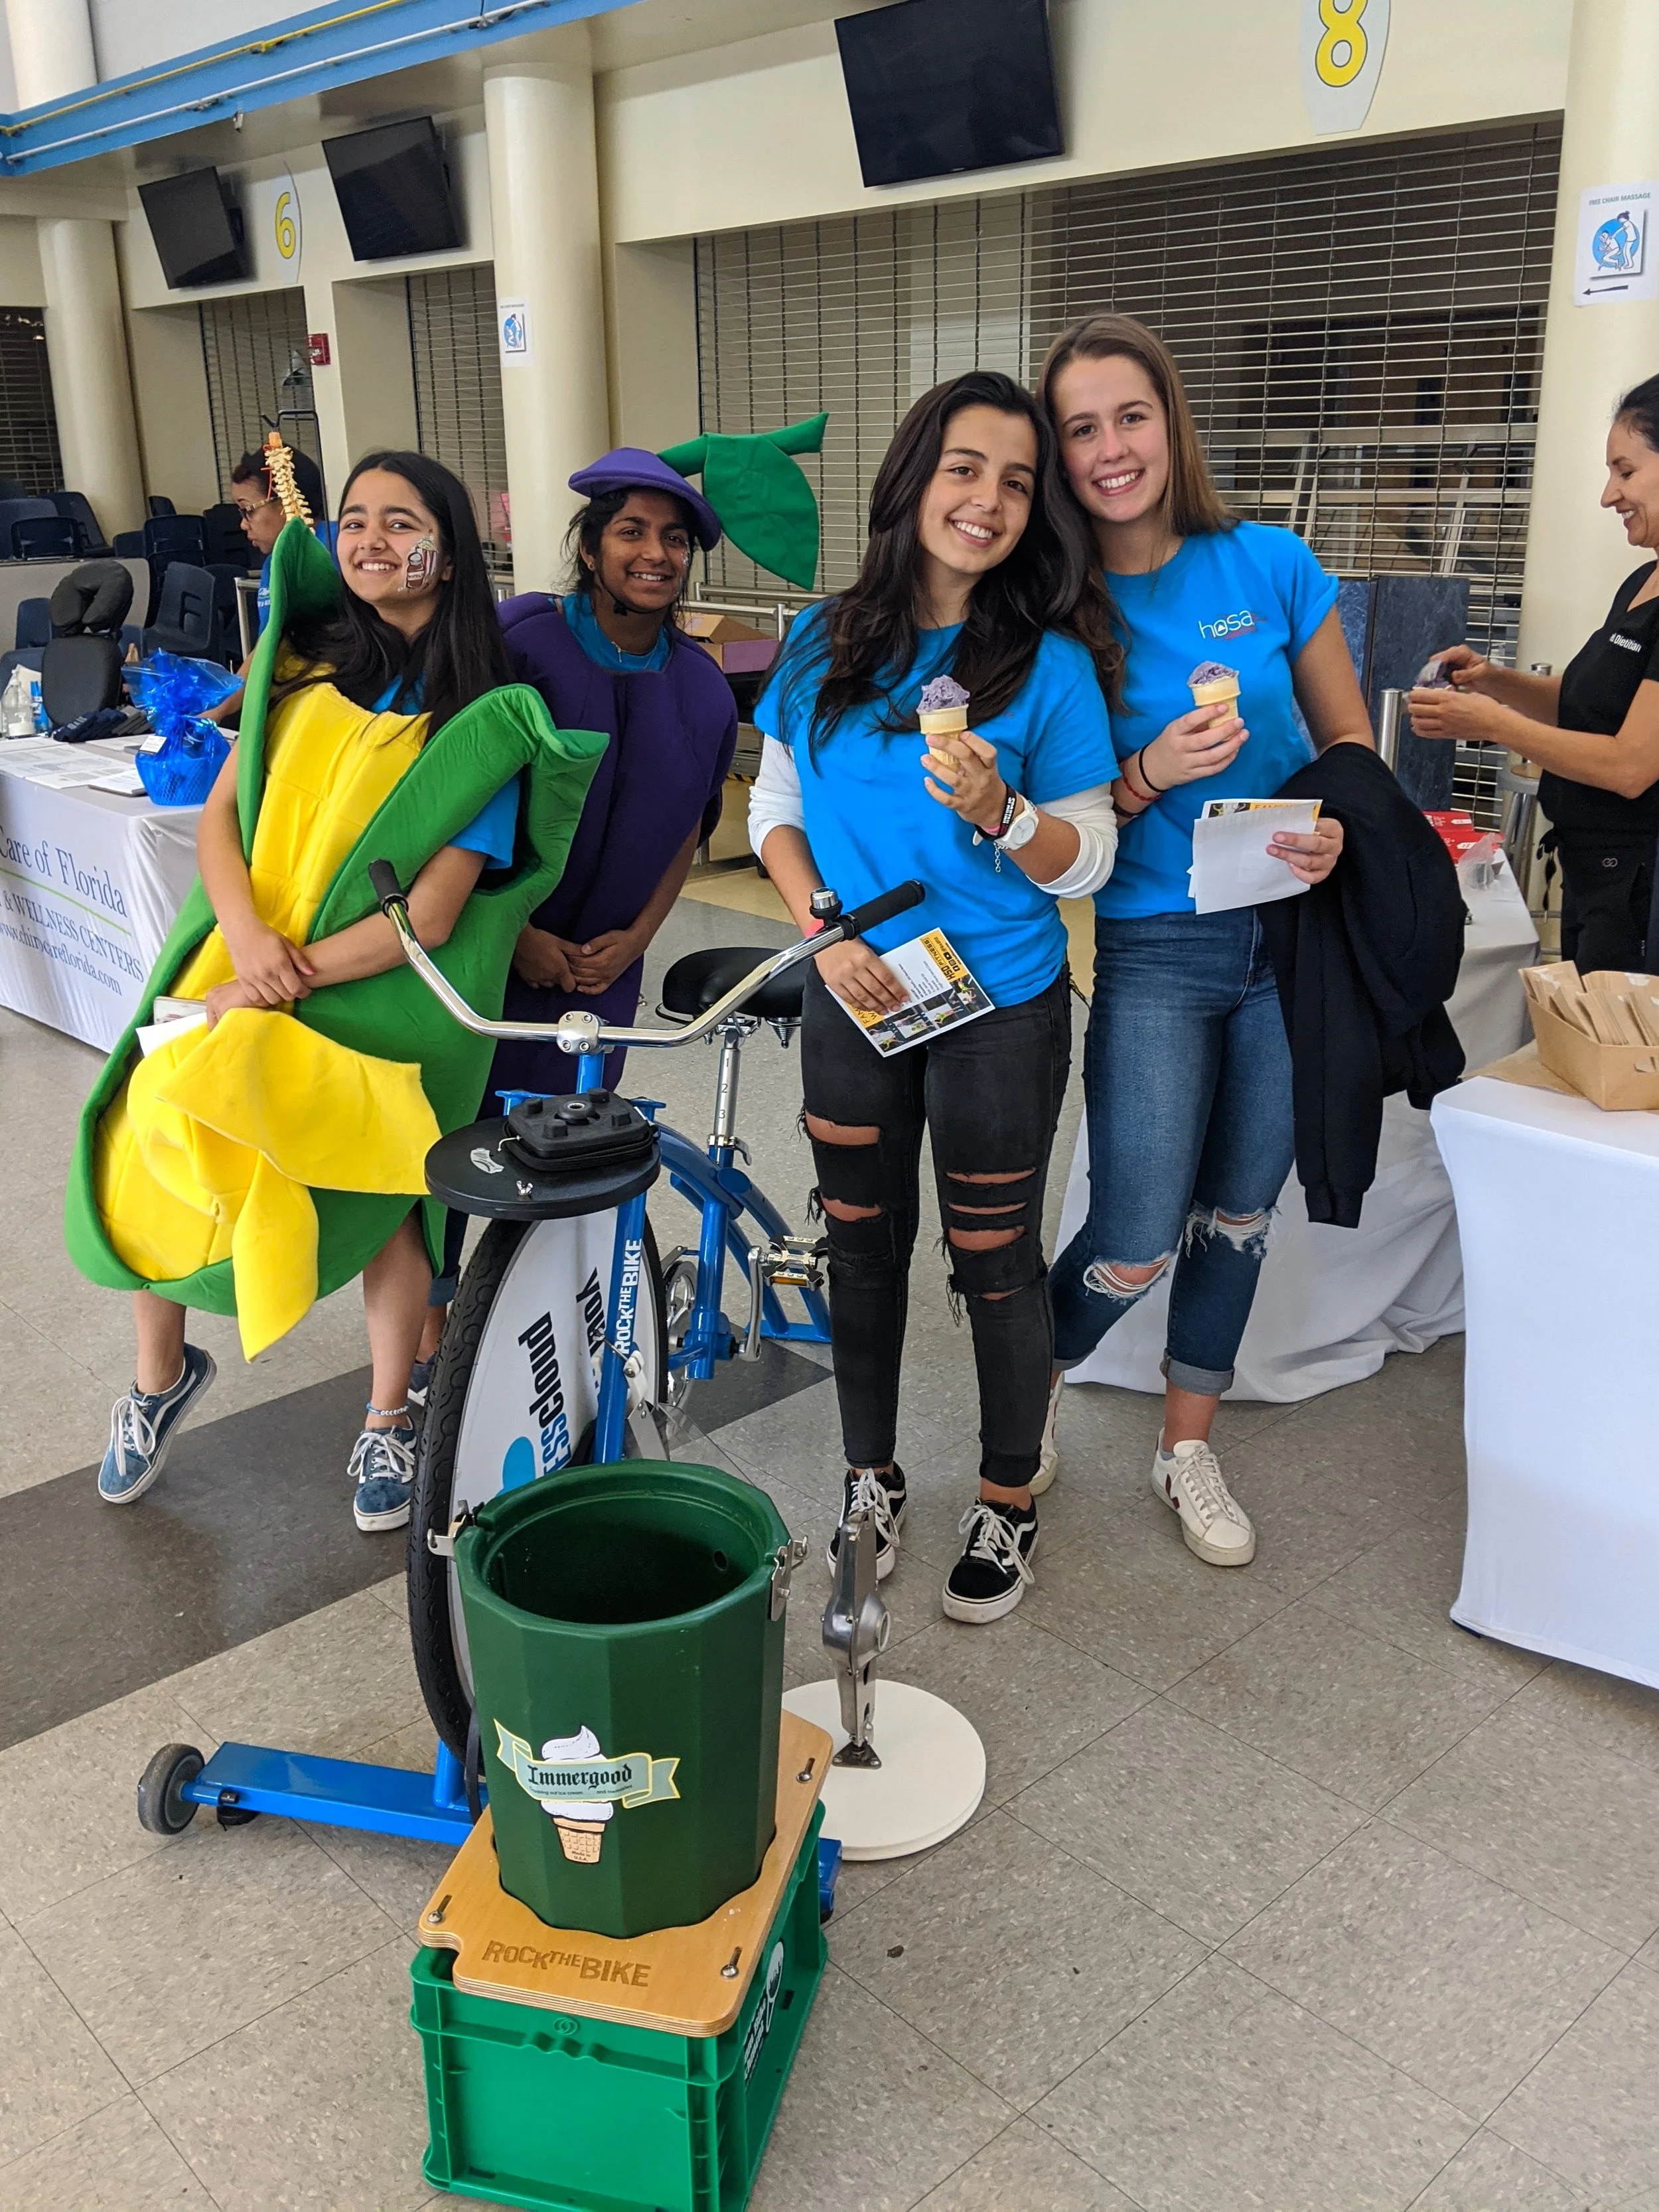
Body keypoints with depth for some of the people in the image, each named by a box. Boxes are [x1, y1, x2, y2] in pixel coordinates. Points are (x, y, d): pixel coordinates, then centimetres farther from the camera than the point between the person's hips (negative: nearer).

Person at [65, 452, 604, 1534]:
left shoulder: (482, 720, -10)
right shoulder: (306, 660, 4)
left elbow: (427, 916, -16)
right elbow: (220, 812, 1)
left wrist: (275, 986, -20)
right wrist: (245, 930, -18)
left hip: (377, 994, -3)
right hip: (246, 954, 4)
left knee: (378, 1199, 2)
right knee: (150, 1161, -3)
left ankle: (389, 1421, 26)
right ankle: (161, 1376, 24)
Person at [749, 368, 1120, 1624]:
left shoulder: (1049, 664, -8)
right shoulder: (828, 644, 1)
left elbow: (1085, 865, -7)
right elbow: (776, 812, 6)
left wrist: (999, 812, -27)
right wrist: (825, 929, -10)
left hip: (1000, 1010, -3)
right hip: (854, 1002, 3)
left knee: (997, 1259, 7)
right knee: (863, 1244, 14)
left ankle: (1008, 1501, 28)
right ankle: (871, 1478, 34)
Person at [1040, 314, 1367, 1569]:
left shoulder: (1270, 566, -1)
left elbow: (1351, 743, 7)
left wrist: (1336, 831, -14)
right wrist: (1152, 774, -20)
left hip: (1289, 941, 2)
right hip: (1153, 955, -2)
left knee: (1239, 1218, 13)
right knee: (1136, 1247, -5)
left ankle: (1188, 1448, 33)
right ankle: (1030, 1393, 26)